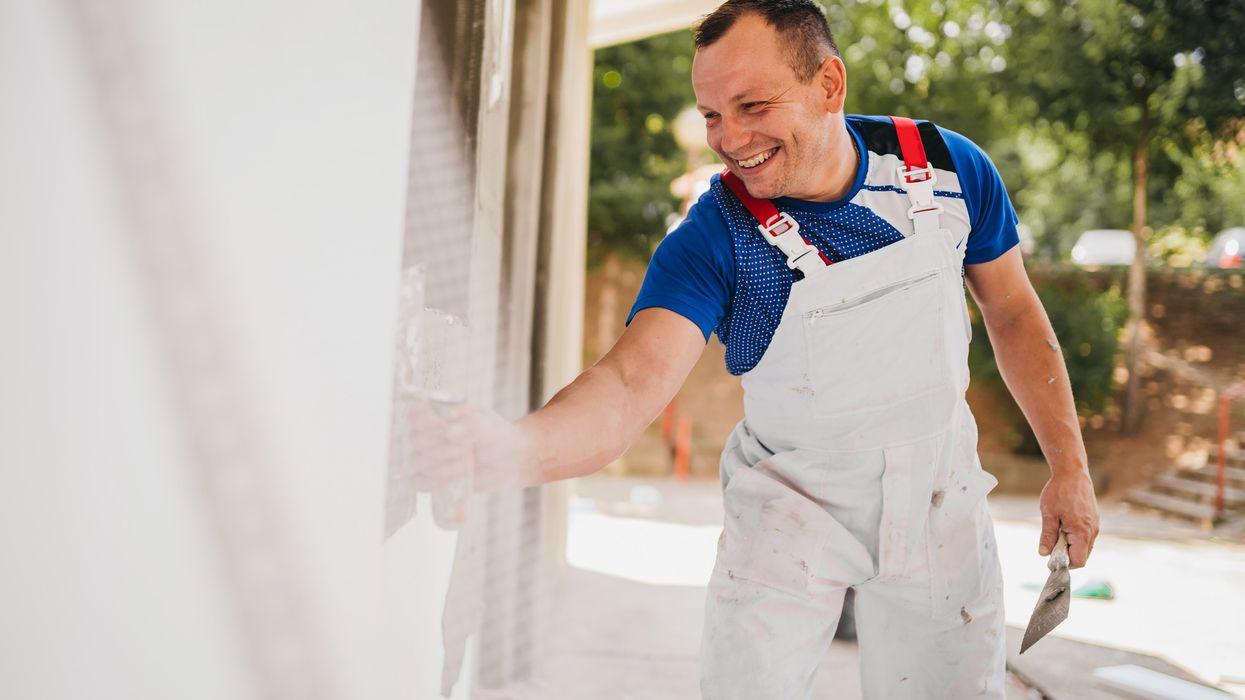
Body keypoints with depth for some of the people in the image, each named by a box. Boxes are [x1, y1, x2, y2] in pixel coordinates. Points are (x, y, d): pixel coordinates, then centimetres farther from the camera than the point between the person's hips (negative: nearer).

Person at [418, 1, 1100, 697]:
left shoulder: (950, 168, -12)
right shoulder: (714, 237, -22)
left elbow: (1012, 311, 3)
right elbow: (637, 378, -37)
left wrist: (1069, 465, 1)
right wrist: (515, 449, -58)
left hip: (938, 494, 3)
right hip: (790, 505, -2)